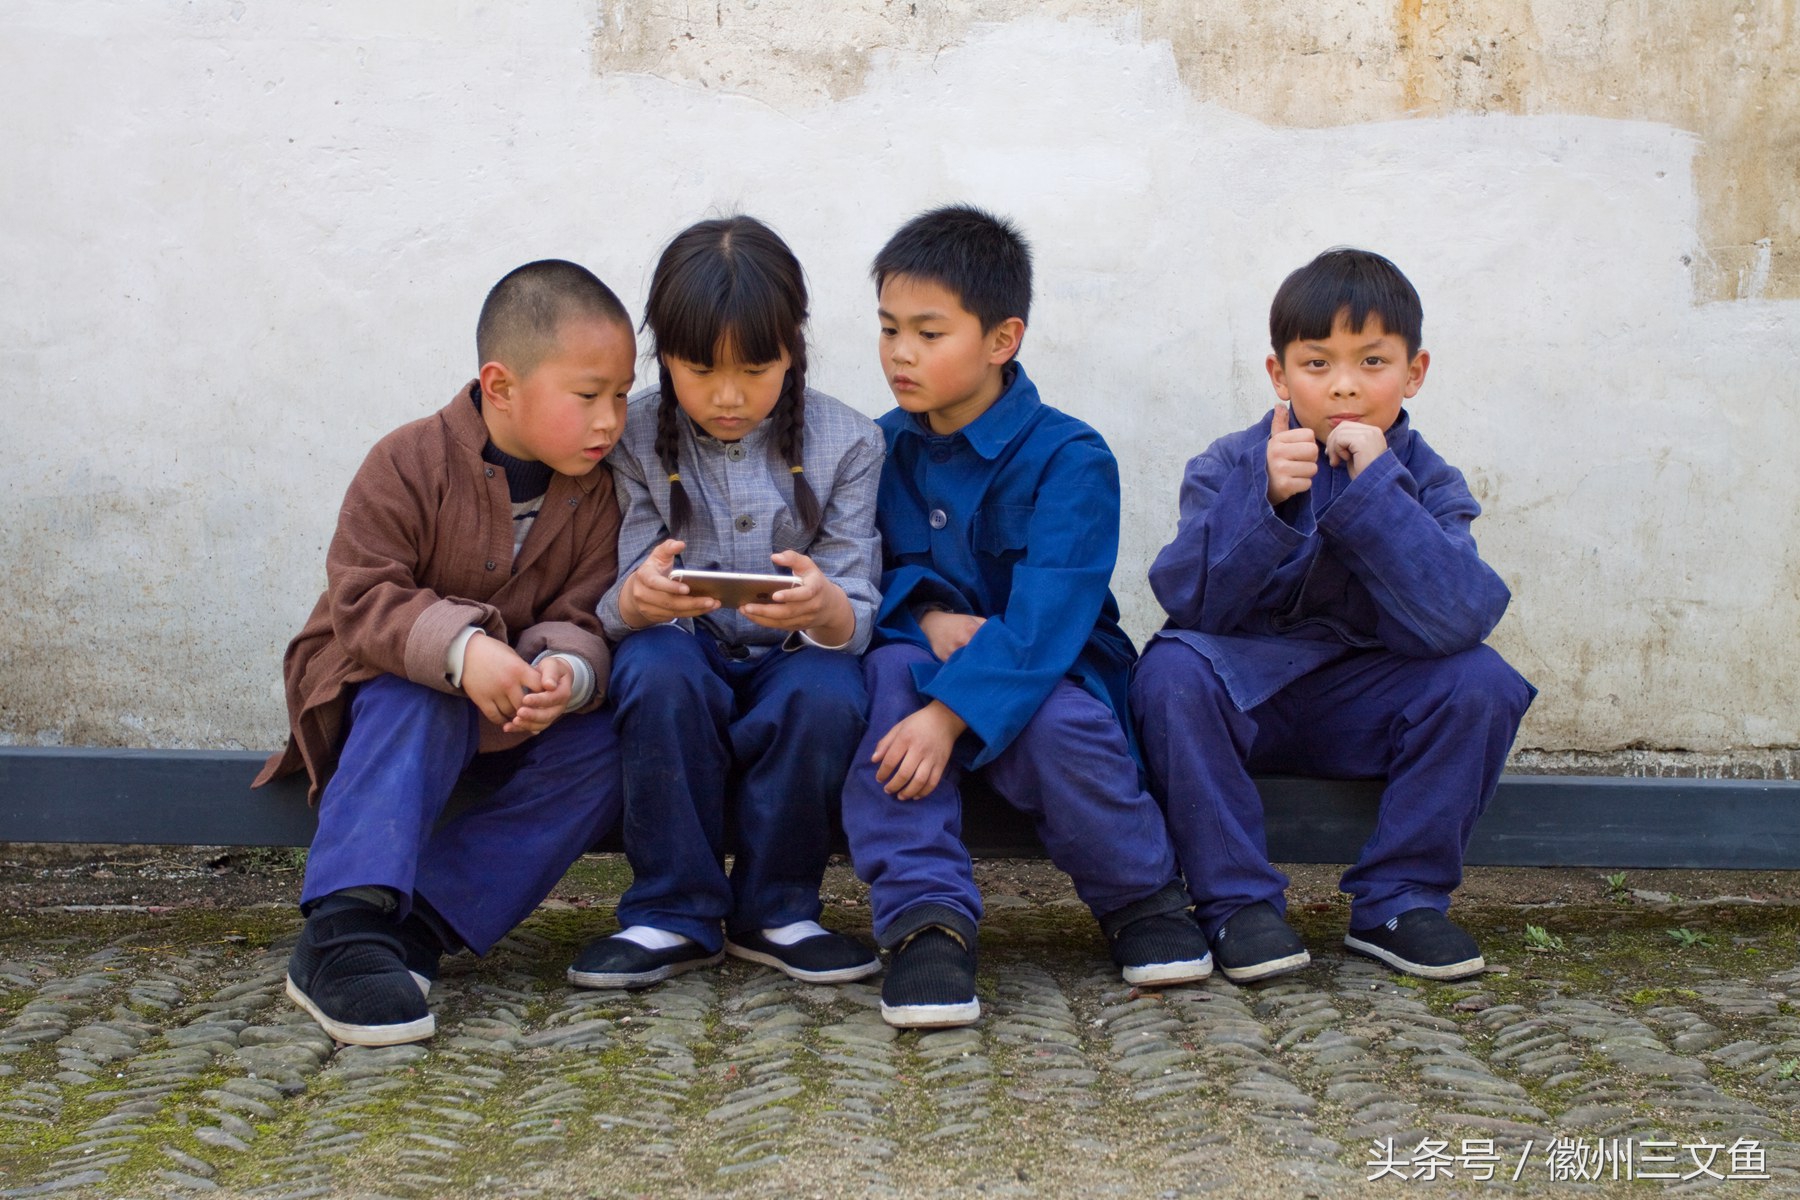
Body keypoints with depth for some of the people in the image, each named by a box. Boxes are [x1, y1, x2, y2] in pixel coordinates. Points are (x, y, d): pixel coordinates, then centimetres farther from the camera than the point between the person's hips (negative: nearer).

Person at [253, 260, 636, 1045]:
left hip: (513, 712, 4)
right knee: (417, 702, -38)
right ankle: (340, 933, -42)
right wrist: (459, 648, -43)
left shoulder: (592, 495, -4)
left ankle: (416, 929, -29)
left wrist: (566, 672, -35)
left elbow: (580, 619, -10)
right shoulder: (410, 464, -18)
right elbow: (360, 599, -25)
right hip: (382, 679, -4)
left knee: (600, 751, -23)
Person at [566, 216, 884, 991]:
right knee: (657, 667, -33)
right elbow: (612, 608, -10)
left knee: (827, 691, -33)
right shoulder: (634, 439, -4)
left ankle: (773, 911, -11)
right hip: (686, 659, 0)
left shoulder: (845, 443, -4)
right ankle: (676, 914, -19)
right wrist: (635, 600, -37)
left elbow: (858, 616, -10)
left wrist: (826, 609, -37)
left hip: (790, 662, 0)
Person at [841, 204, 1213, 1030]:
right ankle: (925, 918, -32)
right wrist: (925, 614, -19)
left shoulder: (1068, 458, -13)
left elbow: (1047, 616, -24)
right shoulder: (884, 449, 4)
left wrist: (950, 714, -37)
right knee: (891, 673, -30)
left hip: (1054, 674, -3)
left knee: (1060, 725, -36)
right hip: (930, 656, 4)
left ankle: (1142, 900, -6)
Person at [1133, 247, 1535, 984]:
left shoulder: (1427, 482, -5)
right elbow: (1187, 600, -20)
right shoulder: (1230, 467, -5)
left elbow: (1456, 618, -24)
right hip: (1243, 699, -1)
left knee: (1480, 682, -23)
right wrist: (1265, 499, -33)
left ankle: (1397, 901, -10)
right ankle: (1236, 901, -19)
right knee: (1172, 671, -31)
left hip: (1364, 715, 1)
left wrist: (1376, 486, -28)